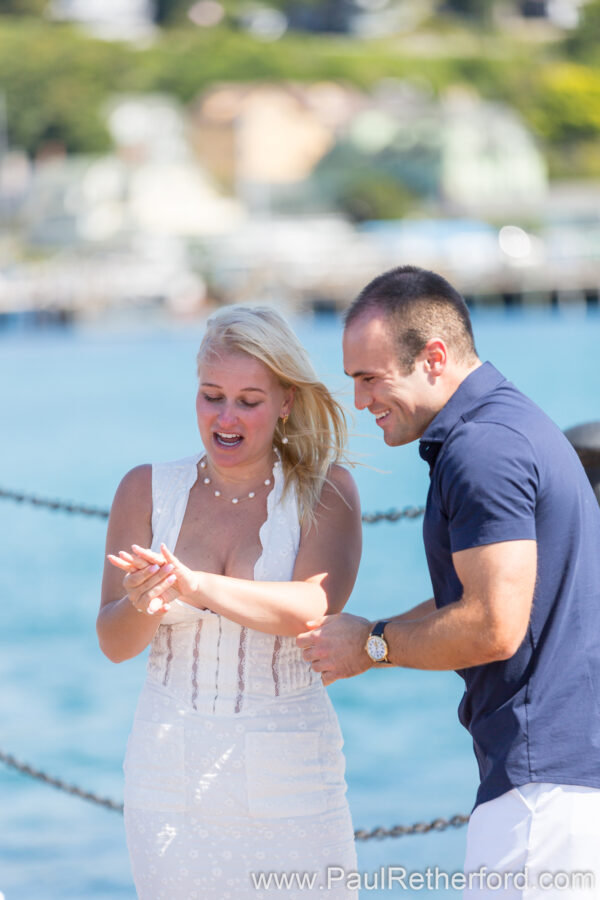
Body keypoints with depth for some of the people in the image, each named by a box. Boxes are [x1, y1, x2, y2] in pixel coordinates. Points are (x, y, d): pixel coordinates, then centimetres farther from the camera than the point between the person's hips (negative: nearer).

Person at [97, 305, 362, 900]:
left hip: (288, 773, -2)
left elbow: (315, 608, -21)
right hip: (170, 770, 2)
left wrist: (195, 586, -35)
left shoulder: (324, 492, -4)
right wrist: (144, 606, -25)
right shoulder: (146, 490, 3)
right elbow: (114, 643, -1)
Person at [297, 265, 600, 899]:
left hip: (544, 777, -11)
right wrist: (345, 646, 18)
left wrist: (374, 645, -7)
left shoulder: (481, 447, -17)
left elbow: (494, 627, -22)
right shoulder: (511, 422, 17)